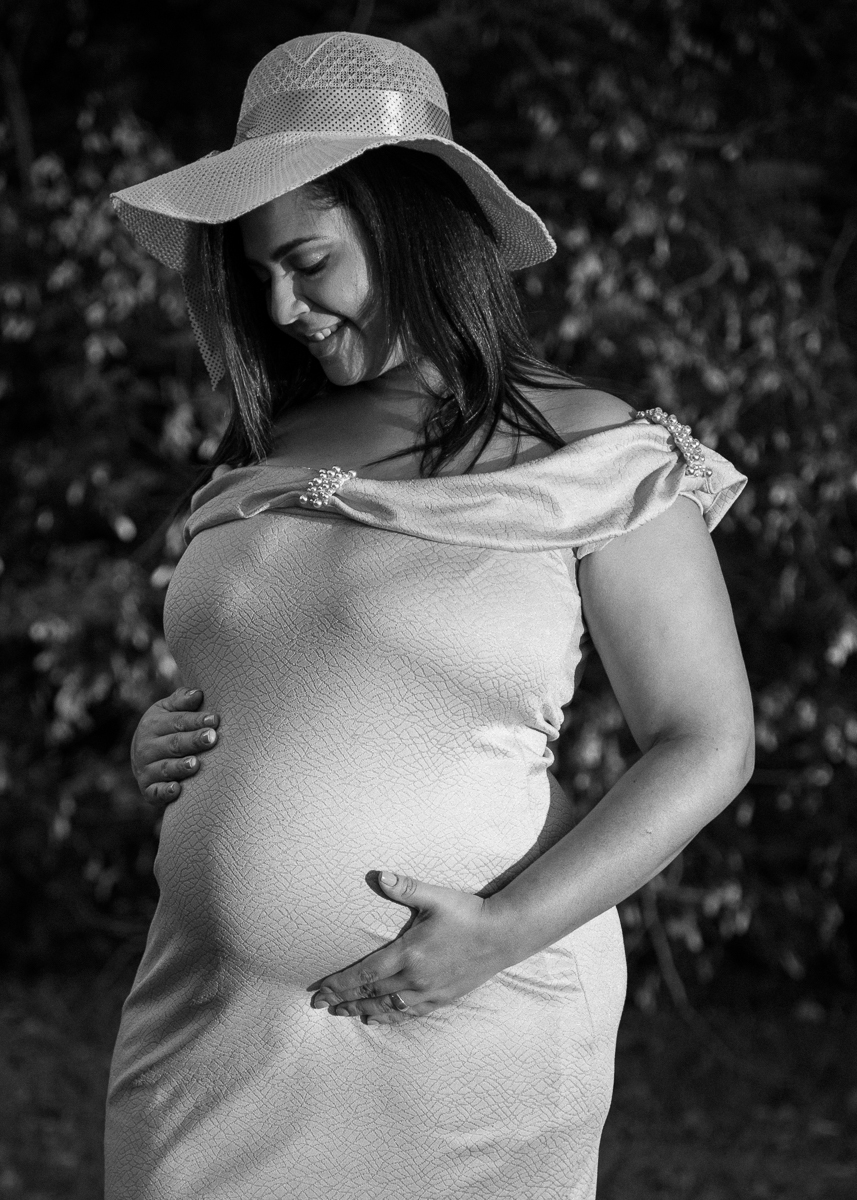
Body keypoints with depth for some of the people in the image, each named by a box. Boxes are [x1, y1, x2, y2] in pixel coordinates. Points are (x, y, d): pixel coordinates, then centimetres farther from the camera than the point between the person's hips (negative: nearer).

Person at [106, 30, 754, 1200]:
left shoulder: (598, 462, -7)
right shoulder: (260, 459, 9)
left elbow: (708, 745, -7)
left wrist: (509, 931, -17)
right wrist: (165, 742, 1)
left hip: (463, 1021, -4)